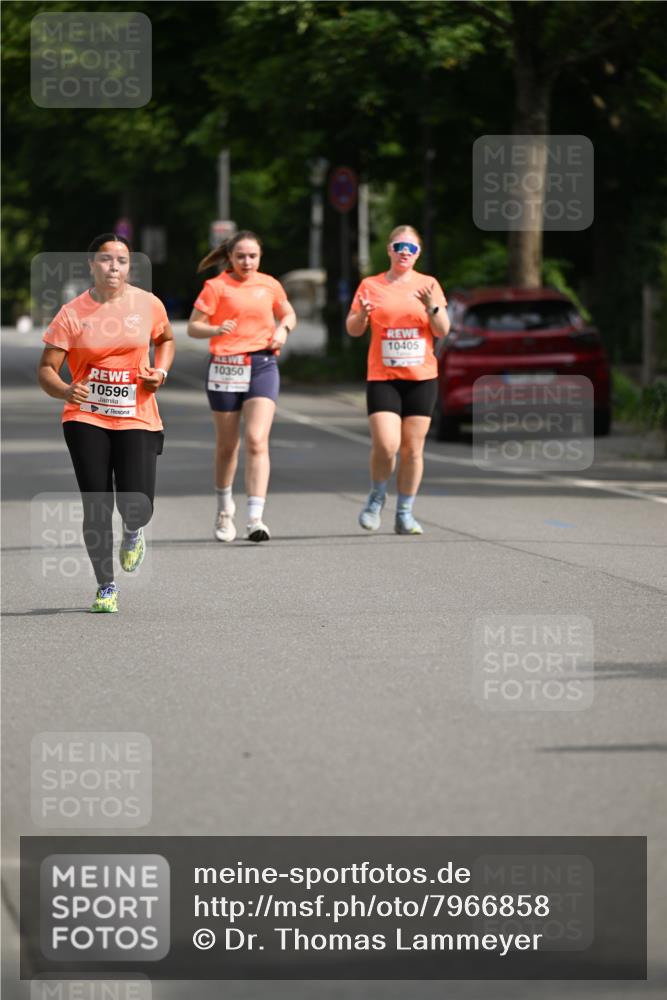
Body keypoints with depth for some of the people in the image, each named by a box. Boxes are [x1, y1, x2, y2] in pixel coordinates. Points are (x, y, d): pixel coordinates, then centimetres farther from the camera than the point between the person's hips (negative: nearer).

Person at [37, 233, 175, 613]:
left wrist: (161, 372, 1)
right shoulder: (72, 314, -4)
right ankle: (106, 587, 15)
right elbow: (47, 369, -5)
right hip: (86, 419, 0)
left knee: (137, 507, -11)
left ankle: (133, 533, 28)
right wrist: (65, 390, -27)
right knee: (96, 506, -3)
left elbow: (166, 340, 21)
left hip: (137, 419, 0)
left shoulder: (148, 304, 1)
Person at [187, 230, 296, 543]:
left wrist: (283, 329, 2)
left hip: (262, 366, 1)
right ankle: (224, 509, 33)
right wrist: (217, 330, -24)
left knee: (257, 441, -15)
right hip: (224, 367, -1)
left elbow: (288, 313, 25)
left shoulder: (269, 285, 8)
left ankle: (255, 518, -20)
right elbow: (193, 326, -4)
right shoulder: (216, 287, -1)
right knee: (227, 445, 9)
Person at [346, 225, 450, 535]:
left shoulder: (429, 285, 6)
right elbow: (353, 330, 4)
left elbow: (442, 331, 2)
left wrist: (432, 307, -16)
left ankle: (404, 514, 11)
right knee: (385, 444, -14)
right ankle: (377, 497, 12)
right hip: (382, 377, -1)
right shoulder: (371, 286, 4)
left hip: (421, 377, 1)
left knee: (413, 448, 2)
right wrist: (361, 314, -17)